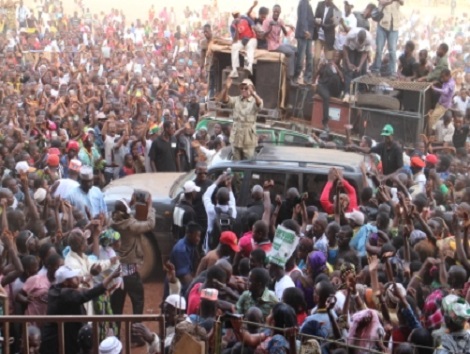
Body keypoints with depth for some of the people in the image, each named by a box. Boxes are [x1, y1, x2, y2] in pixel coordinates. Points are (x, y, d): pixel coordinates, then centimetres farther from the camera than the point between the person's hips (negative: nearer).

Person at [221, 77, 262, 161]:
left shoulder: (254, 101, -6)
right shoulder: (236, 100, 4)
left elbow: (260, 104, -30)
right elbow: (224, 99, -13)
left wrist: (253, 93, -51)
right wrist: (226, 88, -34)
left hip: (249, 138, -3)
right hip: (236, 136, 3)